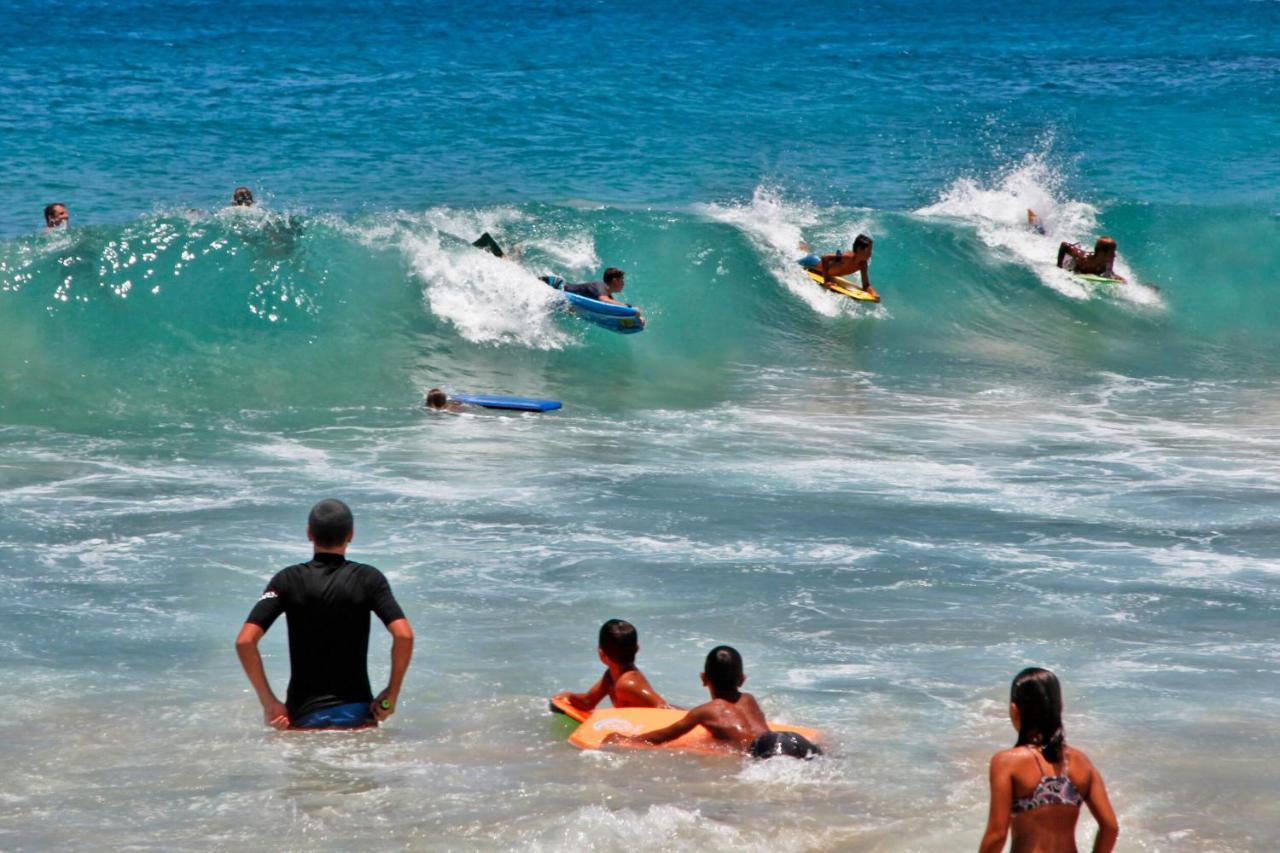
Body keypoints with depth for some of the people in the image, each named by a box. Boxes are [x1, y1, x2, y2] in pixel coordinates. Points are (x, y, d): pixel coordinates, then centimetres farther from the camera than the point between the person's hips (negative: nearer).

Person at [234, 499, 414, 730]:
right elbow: (404, 635, -10)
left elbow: (245, 641, -7)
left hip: (303, 714, 0)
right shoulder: (368, 579, 0)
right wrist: (392, 694, 1)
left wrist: (268, 702, 0)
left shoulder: (288, 581, 1)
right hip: (356, 714, 0)